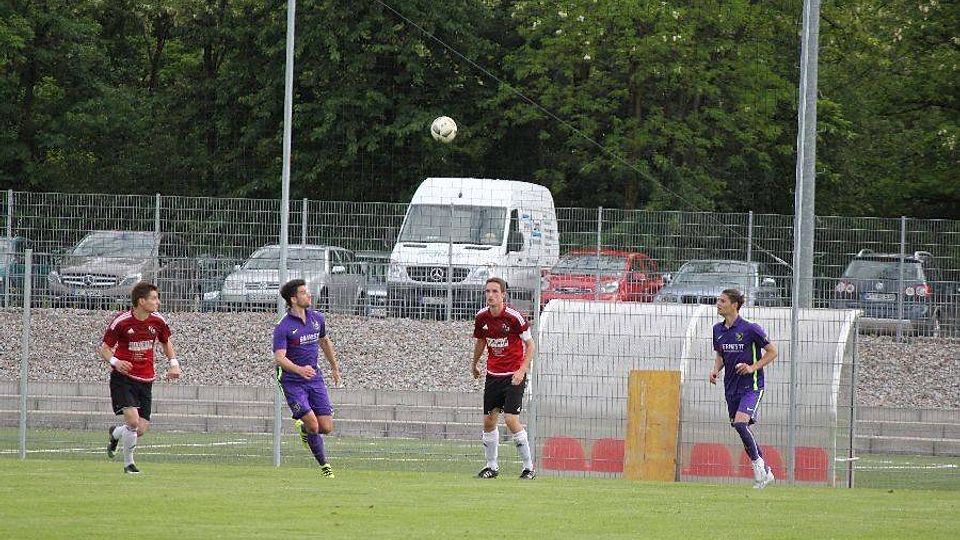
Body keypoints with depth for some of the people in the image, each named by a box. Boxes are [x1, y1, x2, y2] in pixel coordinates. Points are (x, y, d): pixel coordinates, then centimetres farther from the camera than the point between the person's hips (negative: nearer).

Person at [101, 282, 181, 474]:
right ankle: (128, 463, -1)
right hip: (123, 378, -5)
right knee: (133, 420, -21)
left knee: (141, 429, -1)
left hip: (145, 380, 5)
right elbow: (104, 348, -5)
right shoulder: (121, 322, -13)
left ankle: (115, 434, 34)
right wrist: (115, 362, -26)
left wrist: (173, 363, 3)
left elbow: (166, 342, 20)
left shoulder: (158, 321, 1)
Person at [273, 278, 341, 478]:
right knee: (313, 424, -18)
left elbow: (325, 342, 26)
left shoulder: (317, 318, 5)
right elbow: (279, 358, -27)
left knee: (326, 428, -1)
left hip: (315, 379, 5)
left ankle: (303, 428, 33)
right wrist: (299, 369, -45)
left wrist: (334, 367, 33)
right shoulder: (283, 327, -15)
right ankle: (324, 465, 9)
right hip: (292, 382, -5)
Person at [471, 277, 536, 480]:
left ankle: (529, 467, -4)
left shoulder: (514, 317, -15)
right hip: (493, 374, 5)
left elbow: (530, 344, -8)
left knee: (511, 419, -14)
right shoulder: (482, 317, 0)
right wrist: (474, 364, 29)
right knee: (489, 420, 4)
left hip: (514, 375, -5)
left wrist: (522, 369, -18)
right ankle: (492, 466, 18)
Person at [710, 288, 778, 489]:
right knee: (741, 429, 9)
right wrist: (716, 370, 1)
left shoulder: (750, 329, -12)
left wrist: (753, 367, -16)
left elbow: (772, 351, -4)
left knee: (740, 424, -24)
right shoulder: (718, 330, 7)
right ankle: (765, 472, 22)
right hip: (731, 387, 7)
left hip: (751, 386, -7)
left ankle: (757, 463, -5)